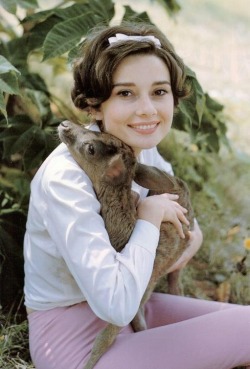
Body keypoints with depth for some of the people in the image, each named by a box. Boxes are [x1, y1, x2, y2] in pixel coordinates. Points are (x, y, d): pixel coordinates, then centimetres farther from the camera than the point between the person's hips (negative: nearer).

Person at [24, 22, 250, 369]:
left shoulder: (142, 149, -4)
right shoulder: (65, 178, -27)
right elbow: (115, 304, -34)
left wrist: (192, 233, -6)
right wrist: (150, 217, -22)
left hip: (128, 306, 8)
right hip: (75, 340, -8)